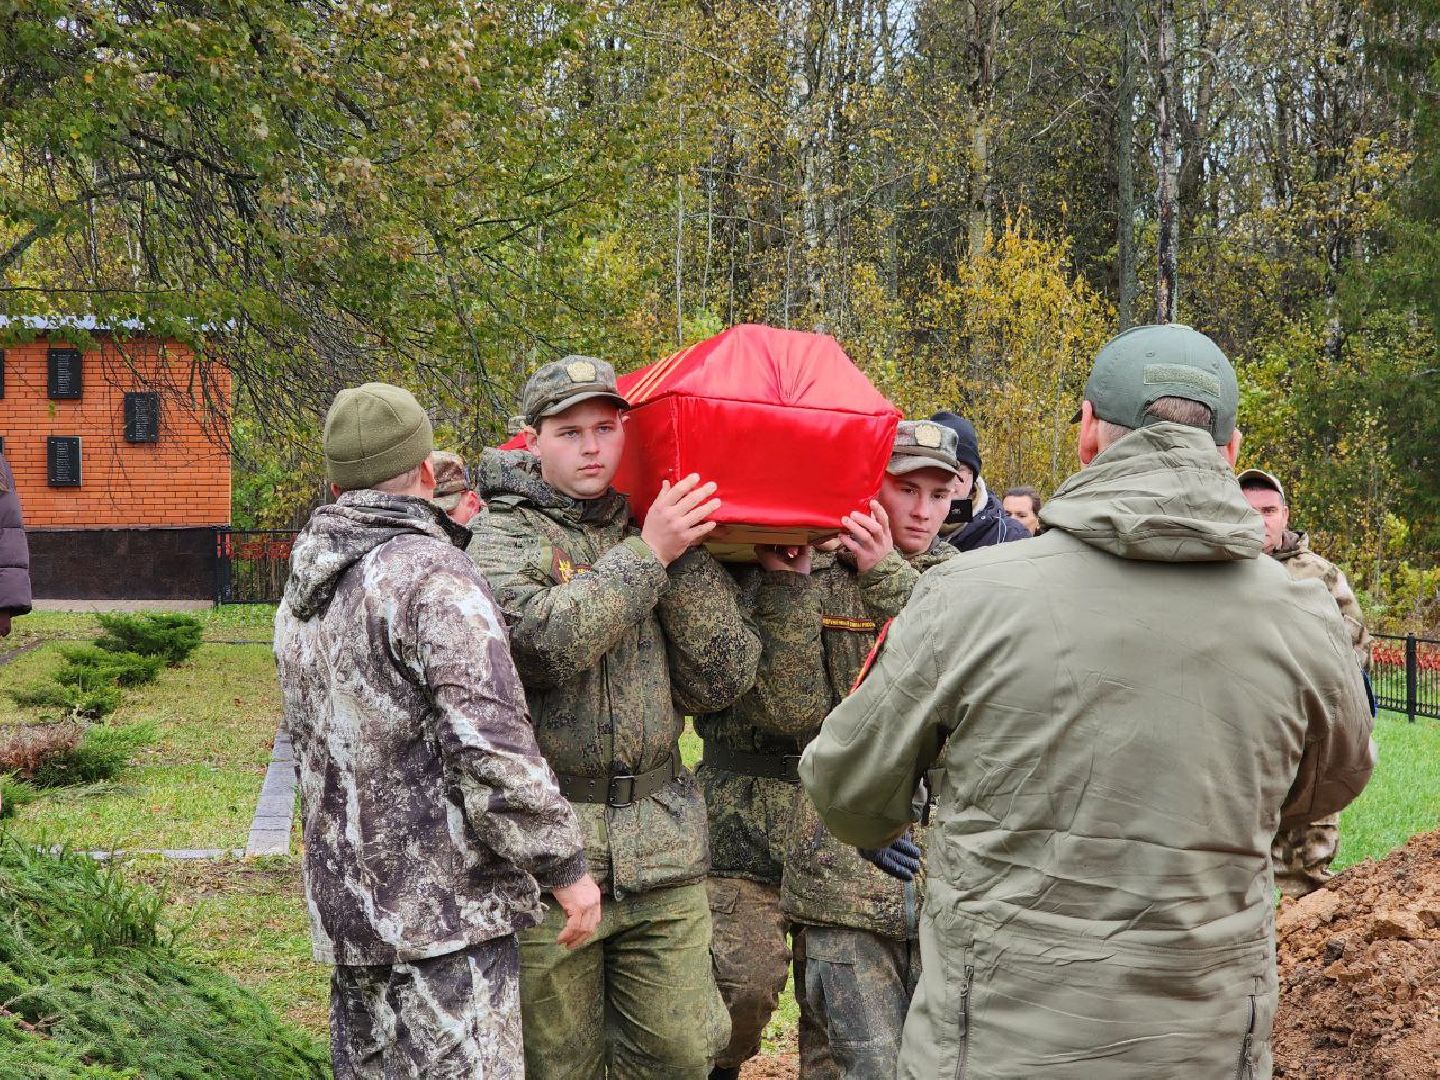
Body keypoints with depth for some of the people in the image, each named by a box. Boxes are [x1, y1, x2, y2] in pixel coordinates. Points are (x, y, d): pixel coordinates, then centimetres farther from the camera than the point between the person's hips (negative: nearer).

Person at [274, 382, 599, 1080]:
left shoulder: (301, 592, 12)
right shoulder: (432, 575, -14)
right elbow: (489, 743, -21)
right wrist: (565, 866, -12)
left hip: (344, 899, 9)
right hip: (445, 900, -9)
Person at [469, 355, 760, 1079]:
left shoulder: (660, 533, 11)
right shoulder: (503, 539, 1)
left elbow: (719, 682, 2)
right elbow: (545, 640, -20)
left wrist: (690, 556, -6)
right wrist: (648, 554, -14)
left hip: (663, 851, 3)